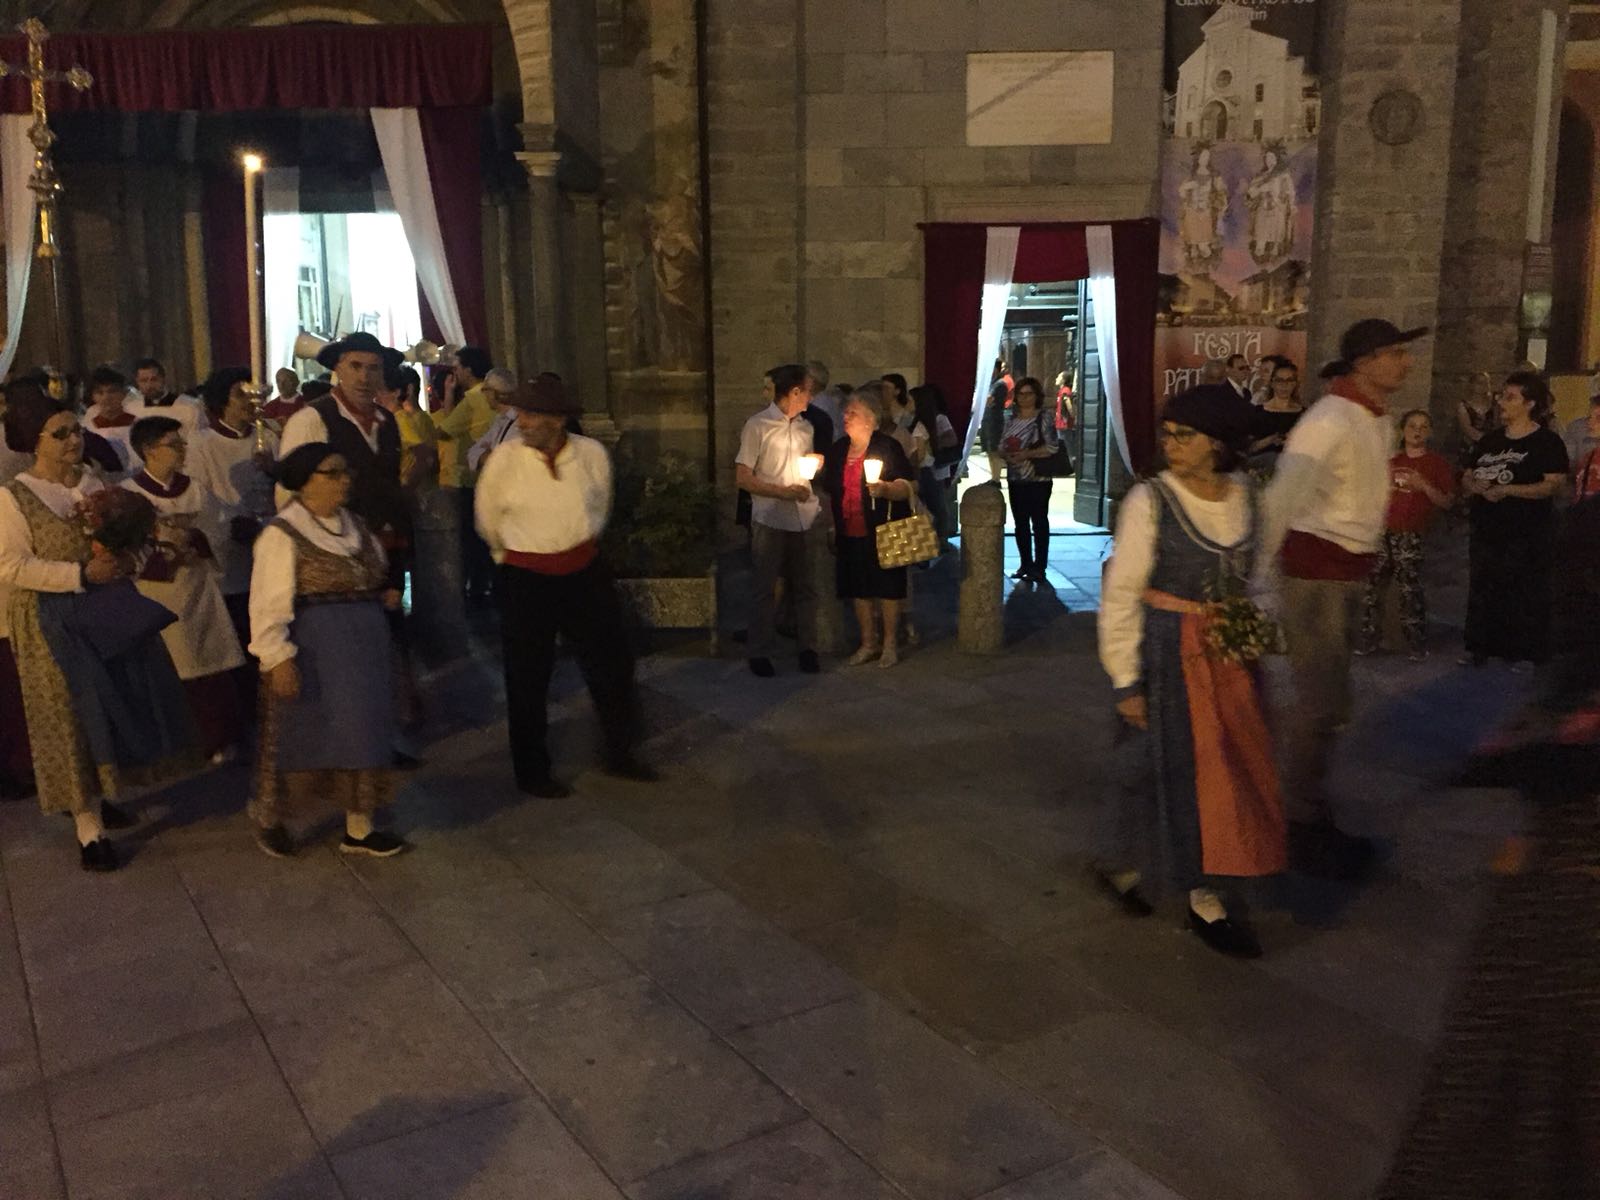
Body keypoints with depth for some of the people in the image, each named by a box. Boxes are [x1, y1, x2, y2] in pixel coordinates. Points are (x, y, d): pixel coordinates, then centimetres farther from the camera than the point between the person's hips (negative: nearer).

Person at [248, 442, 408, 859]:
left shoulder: (356, 526, 10)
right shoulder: (282, 534, -12)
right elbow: (268, 603, -16)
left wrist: (386, 594, 5)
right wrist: (277, 657, -22)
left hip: (362, 653, 7)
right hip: (312, 654, -7)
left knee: (363, 732, 9)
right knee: (300, 735, 6)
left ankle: (359, 828, 20)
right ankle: (270, 817, 30)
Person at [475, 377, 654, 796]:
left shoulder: (592, 454, -7)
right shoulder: (504, 459, -14)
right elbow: (488, 521, 3)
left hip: (585, 570, 3)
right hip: (526, 577, -2)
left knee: (612, 663, 10)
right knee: (528, 678, 9)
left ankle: (620, 754, 30)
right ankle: (532, 772, 27)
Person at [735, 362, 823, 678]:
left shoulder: (805, 426, 12)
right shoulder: (757, 425, -6)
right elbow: (742, 477, -8)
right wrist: (783, 492, -15)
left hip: (805, 518, 5)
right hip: (770, 520, -5)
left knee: (805, 586, 9)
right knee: (764, 588, 3)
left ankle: (807, 648, 19)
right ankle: (760, 653, 11)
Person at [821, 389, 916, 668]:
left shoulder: (888, 447, -7)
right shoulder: (837, 450, 11)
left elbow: (906, 489, -10)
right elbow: (831, 492, 19)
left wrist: (885, 489, -30)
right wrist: (833, 526, 17)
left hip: (881, 533, -5)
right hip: (849, 534, 6)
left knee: (887, 588, 0)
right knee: (858, 590, 9)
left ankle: (890, 644, 12)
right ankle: (868, 643, 22)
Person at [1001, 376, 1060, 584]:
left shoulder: (1043, 418, -6)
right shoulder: (1011, 419, 11)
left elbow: (1052, 447, -13)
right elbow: (1003, 445, 15)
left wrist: (1026, 454, -20)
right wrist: (1006, 455, -7)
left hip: (1038, 479, -6)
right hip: (1016, 479, 6)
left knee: (1039, 523, -1)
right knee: (1020, 523, 10)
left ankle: (1039, 568, 4)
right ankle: (1026, 565, 20)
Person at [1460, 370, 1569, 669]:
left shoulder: (1547, 442, -5)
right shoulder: (1490, 440, 12)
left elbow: (1553, 485, -15)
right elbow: (1466, 478, 13)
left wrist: (1507, 490, -24)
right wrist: (1475, 485, -11)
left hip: (1526, 535, -5)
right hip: (1485, 531, 6)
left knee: (1524, 594, -1)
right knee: (1483, 591, 10)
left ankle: (1523, 652, 8)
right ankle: (1480, 646, 19)